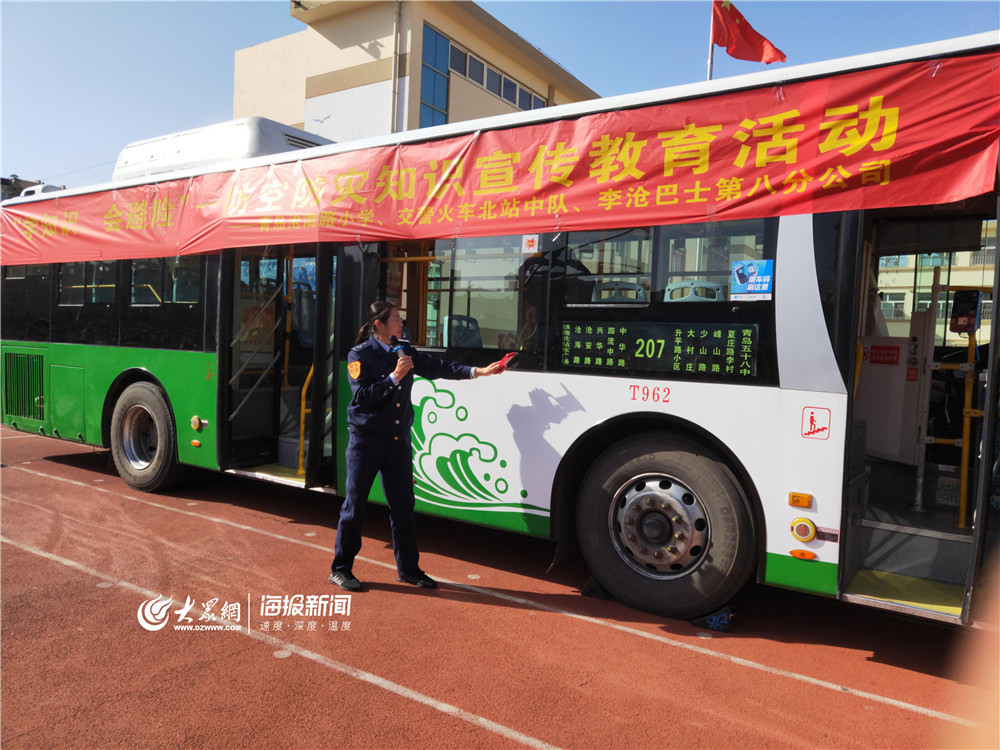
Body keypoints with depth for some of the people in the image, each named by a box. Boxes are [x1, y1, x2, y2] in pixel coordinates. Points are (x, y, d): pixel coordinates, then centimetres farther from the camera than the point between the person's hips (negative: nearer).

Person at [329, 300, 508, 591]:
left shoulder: (405, 352, 11)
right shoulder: (360, 355, -6)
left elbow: (438, 367, 8)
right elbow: (362, 396, -14)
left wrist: (478, 371, 1)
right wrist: (395, 377, -19)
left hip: (398, 441, 5)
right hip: (366, 440, -5)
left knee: (403, 507, 8)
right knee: (354, 506, 2)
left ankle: (408, 569, 21)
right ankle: (340, 569, 17)